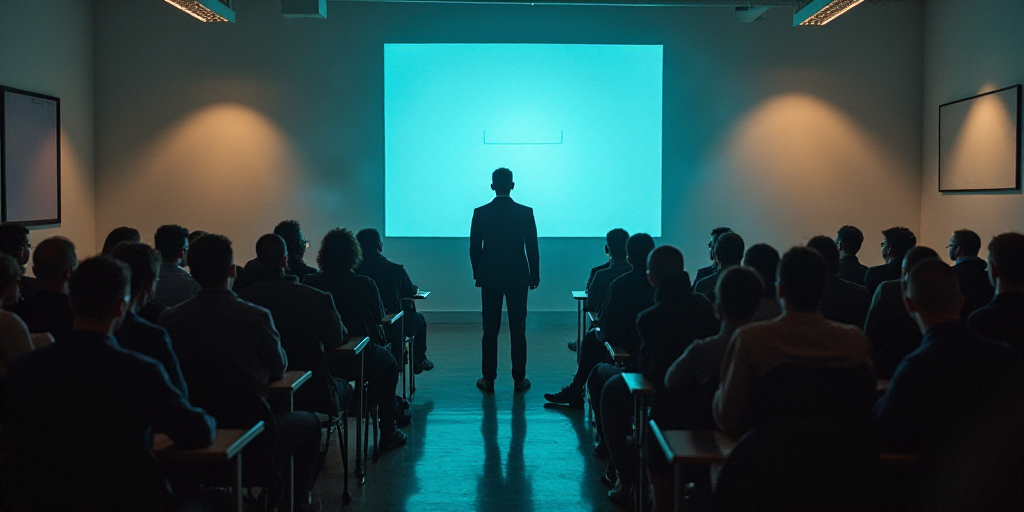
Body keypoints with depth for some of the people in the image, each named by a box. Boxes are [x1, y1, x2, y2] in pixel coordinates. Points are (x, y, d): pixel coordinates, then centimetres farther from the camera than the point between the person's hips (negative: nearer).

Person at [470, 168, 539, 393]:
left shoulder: (480, 213, -4)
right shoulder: (525, 213, -5)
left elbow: (474, 248, 0)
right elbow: (532, 247, -2)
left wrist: (478, 274, 13)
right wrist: (535, 275, 8)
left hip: (489, 278, 1)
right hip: (518, 278, 0)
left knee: (490, 330, 6)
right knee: (518, 330, 5)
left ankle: (488, 379, 8)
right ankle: (519, 379, 9)